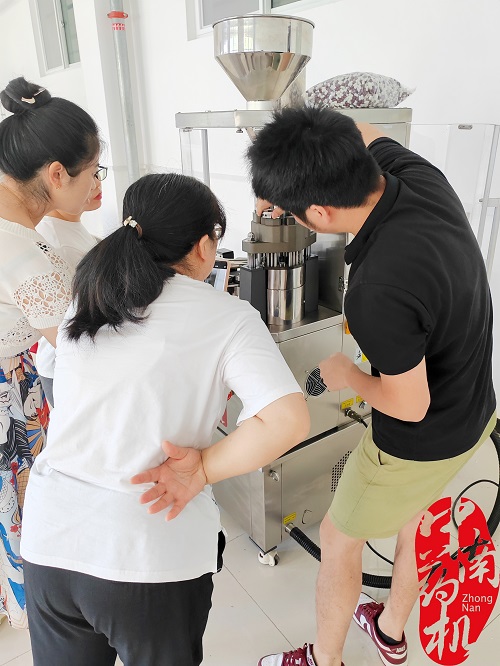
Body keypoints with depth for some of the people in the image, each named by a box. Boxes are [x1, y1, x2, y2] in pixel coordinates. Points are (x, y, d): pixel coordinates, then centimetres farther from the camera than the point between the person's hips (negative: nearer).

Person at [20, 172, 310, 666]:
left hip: (47, 539, 4)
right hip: (152, 555, -3)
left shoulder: (85, 300, 4)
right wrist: (204, 467, -10)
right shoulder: (229, 317, -10)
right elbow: (289, 420, -21)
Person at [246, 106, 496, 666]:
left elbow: (410, 405, -25)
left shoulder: (376, 291, -39)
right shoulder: (416, 174, -16)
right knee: (415, 514, 30)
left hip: (420, 443, -8)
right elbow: (366, 134, 6)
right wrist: (285, 178, 0)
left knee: (338, 539, 16)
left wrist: (346, 377, -8)